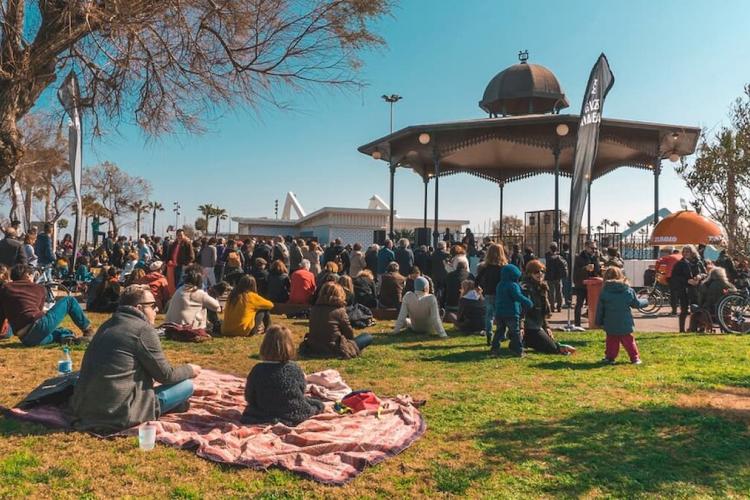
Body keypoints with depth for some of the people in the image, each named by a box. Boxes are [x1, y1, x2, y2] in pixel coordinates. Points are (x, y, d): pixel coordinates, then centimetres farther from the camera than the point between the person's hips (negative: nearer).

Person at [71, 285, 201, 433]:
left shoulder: (108, 324, 13)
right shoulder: (144, 329, -11)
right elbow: (165, 375, -4)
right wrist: (190, 370, 14)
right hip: (117, 415, -9)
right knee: (186, 385, -1)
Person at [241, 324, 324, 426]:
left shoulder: (257, 370, -20)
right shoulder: (295, 369, -18)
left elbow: (249, 398, -9)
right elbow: (302, 389, -1)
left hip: (264, 416, 0)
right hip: (293, 417, 0)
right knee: (319, 404, 21)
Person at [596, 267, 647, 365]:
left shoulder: (604, 292, -6)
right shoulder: (629, 290, -2)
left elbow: (600, 309, -2)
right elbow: (636, 303, 11)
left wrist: (599, 322, 9)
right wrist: (645, 302, 32)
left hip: (610, 325, -1)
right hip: (626, 324, 1)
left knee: (611, 341, 11)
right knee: (629, 341, 13)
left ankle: (609, 357, 10)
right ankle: (635, 358, 17)